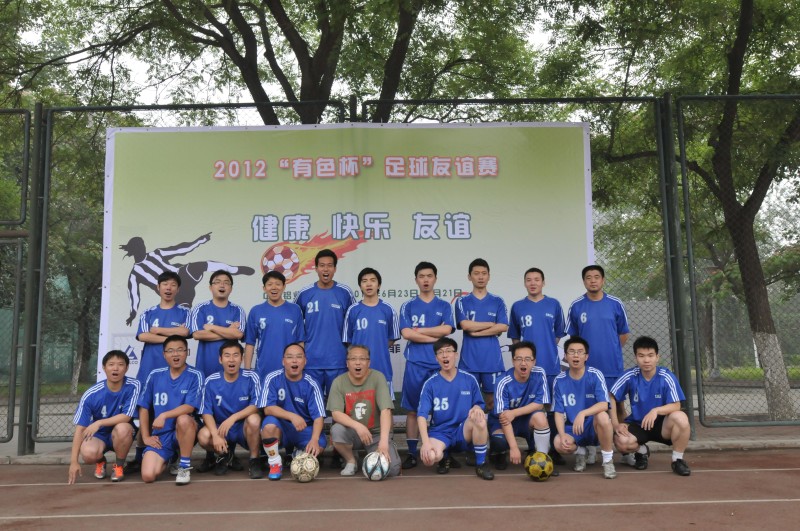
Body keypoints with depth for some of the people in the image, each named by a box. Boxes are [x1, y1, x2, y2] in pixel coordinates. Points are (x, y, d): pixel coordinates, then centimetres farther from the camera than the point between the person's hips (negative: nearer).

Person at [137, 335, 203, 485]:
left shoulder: (195, 376, -7)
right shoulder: (155, 376, 3)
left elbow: (190, 407, -17)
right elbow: (144, 408, 9)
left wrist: (164, 415, -29)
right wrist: (146, 437, 4)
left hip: (184, 431, -3)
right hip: (160, 435, 3)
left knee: (183, 419, -38)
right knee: (148, 476, -17)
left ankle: (185, 465, -16)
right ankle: (169, 459, 19)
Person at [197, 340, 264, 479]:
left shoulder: (251, 378, -11)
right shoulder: (211, 381, -8)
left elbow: (256, 406, -17)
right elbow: (207, 412, -10)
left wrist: (233, 418, -31)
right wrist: (216, 435, -26)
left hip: (244, 428, -1)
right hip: (220, 428, 2)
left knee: (254, 419, -34)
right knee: (203, 436, -29)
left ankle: (254, 460, -8)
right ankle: (225, 455, 8)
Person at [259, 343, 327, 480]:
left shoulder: (311, 385, -8)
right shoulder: (272, 379, -9)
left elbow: (318, 416, -14)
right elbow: (268, 408, -18)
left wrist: (314, 439, -32)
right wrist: (292, 416, -33)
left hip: (304, 429, 1)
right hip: (280, 428, -1)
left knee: (320, 445, -27)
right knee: (269, 424, -34)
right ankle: (275, 464, -8)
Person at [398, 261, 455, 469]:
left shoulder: (444, 306, 10)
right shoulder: (408, 306, 8)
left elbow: (446, 330, -8)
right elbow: (406, 334, -6)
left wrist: (419, 330, -5)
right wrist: (435, 337, -7)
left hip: (439, 364, 0)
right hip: (415, 364, 0)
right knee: (412, 409, 3)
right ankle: (412, 453, 10)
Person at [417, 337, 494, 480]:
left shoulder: (469, 379, 0)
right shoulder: (430, 384, -4)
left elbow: (479, 405, 7)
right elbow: (422, 415, -10)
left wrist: (477, 408, -19)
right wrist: (425, 442, -25)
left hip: (464, 432, 1)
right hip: (440, 433, -1)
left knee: (479, 418, -33)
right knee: (429, 457, -34)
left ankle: (481, 464, -12)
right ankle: (444, 457, 6)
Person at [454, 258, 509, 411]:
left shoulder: (497, 302, 8)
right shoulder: (462, 302, 6)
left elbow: (503, 327, -4)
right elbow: (465, 325, -9)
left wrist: (475, 332, -8)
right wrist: (492, 324, -5)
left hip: (492, 359, 0)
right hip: (469, 359, 0)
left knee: (493, 400, 5)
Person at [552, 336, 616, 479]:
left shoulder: (595, 375, -10)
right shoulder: (559, 381, -3)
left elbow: (604, 405, -22)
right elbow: (559, 413, -1)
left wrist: (582, 413, -39)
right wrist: (562, 435, -18)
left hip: (595, 426, -2)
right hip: (573, 429, 2)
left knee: (602, 416, -36)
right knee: (559, 443, -30)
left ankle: (608, 461, -13)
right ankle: (580, 451, 9)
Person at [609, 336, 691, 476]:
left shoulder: (667, 377, -14)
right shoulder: (629, 376, -12)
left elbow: (676, 406, -17)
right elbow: (611, 398, -6)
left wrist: (656, 410, -35)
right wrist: (615, 424, -13)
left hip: (661, 424, -1)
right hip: (637, 424, 1)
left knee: (681, 418, -32)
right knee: (621, 440, -29)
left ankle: (677, 460, -5)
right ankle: (642, 451, 11)